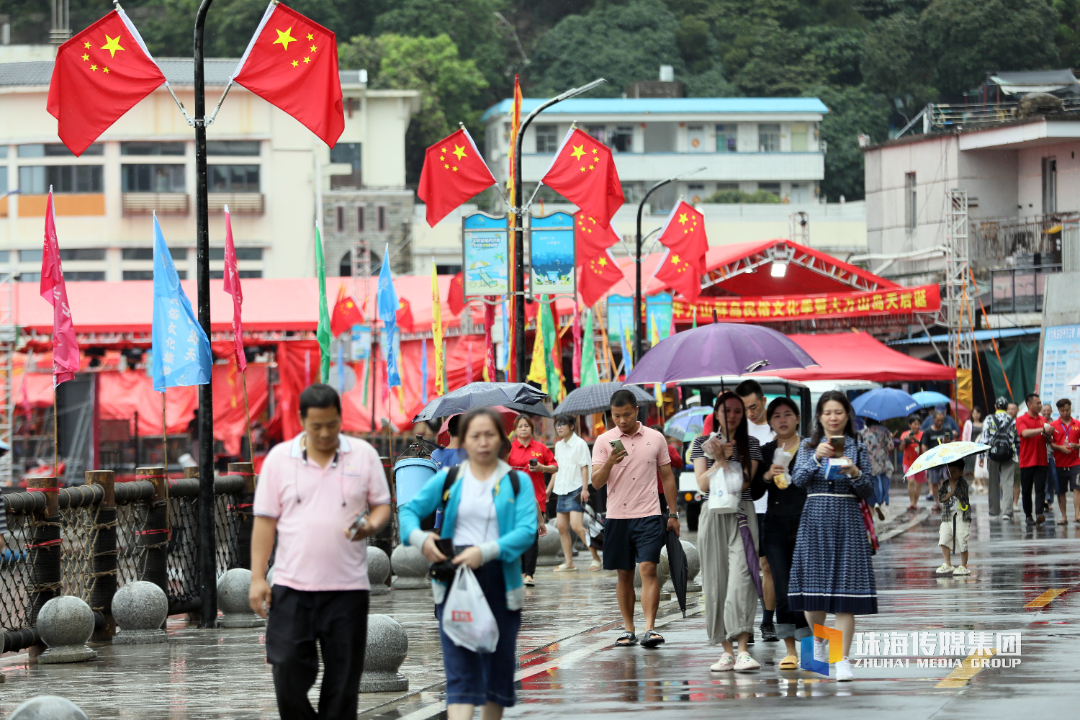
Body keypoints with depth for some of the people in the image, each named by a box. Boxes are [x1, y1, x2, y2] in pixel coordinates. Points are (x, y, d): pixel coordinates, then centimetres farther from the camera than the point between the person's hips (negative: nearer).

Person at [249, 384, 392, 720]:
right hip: (292, 586, 0)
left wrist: (372, 524, -13)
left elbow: (382, 504, 11)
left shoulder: (363, 455, 5)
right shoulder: (279, 458, 4)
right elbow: (265, 521, 5)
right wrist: (257, 578, -1)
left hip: (347, 586, 0)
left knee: (343, 678, 3)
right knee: (288, 673, -4)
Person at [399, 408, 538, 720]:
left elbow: (527, 530, -9)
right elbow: (410, 510, 9)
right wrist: (420, 537, -14)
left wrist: (485, 552, -23)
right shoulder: (448, 480, 8)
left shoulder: (517, 482, 4)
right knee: (461, 670, -10)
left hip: (499, 580, 1)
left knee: (499, 663, 10)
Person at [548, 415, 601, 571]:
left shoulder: (579, 444, -6)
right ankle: (569, 563, 9)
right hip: (562, 490, 8)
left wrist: (585, 489, -15)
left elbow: (585, 468, -9)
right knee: (561, 526, 4)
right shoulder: (559, 446, 15)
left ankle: (596, 557, -8)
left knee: (576, 525, -17)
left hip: (576, 489, -8)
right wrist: (549, 488, 21)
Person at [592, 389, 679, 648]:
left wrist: (673, 514, 10)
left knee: (648, 569, -13)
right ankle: (628, 629, 16)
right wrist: (609, 463, -23)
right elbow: (596, 482, -3)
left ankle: (650, 629, -19)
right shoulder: (604, 442, 3)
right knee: (624, 575, 7)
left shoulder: (655, 439, 4)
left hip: (648, 515, -1)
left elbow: (667, 477, 12)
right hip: (617, 517, 1)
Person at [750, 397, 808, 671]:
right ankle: (790, 651, 2)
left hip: (805, 524, -3)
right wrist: (767, 476, -8)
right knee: (782, 589, -2)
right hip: (776, 525, 3)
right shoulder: (765, 452, 12)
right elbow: (753, 492, 10)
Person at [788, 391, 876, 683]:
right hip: (815, 519, 1)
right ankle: (818, 641, 32)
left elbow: (867, 491, 3)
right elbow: (798, 479, -6)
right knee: (813, 583, 3)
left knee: (845, 591, -7)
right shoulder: (808, 446, 9)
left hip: (847, 519, -1)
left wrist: (854, 473, -16)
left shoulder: (857, 448, 7)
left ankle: (843, 660, -6)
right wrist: (816, 457, -20)